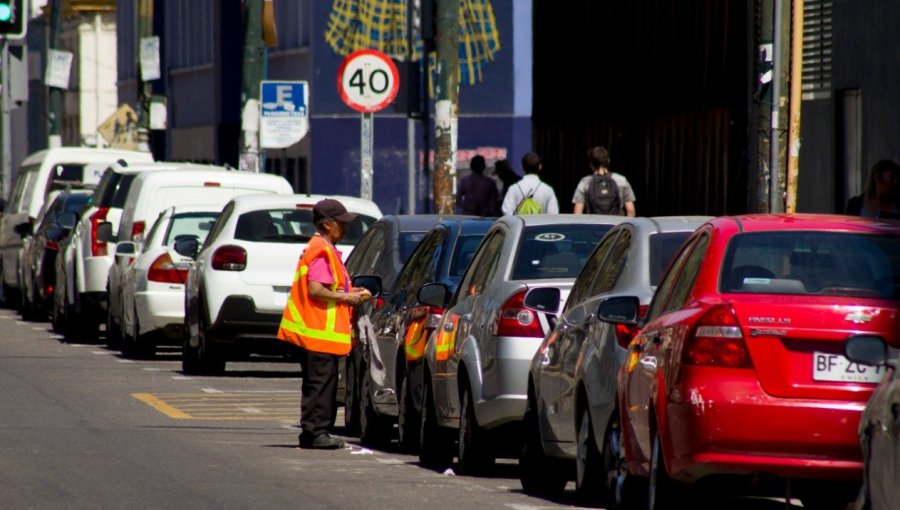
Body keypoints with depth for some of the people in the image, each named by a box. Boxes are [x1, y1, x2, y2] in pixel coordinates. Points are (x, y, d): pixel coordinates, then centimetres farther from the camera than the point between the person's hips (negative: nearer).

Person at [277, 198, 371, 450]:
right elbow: (315, 290, -23)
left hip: (313, 330, 11)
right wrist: (345, 298, -14)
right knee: (322, 382, -8)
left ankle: (312, 432, 15)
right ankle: (317, 432, -8)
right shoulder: (322, 251, -14)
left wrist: (349, 292, 14)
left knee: (317, 383, 12)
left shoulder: (322, 249, 19)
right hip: (320, 331, -11)